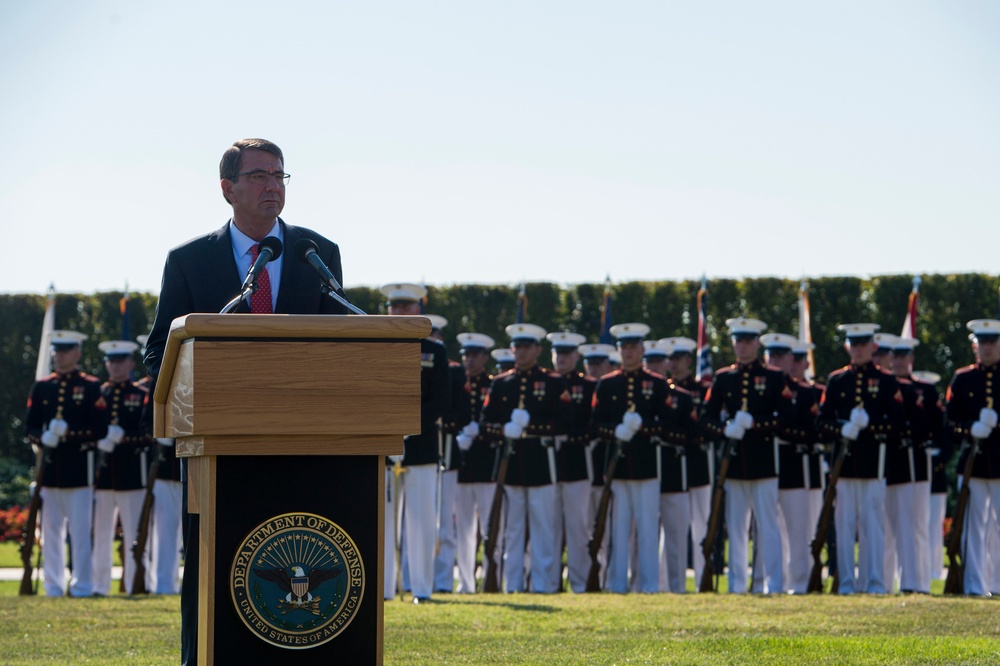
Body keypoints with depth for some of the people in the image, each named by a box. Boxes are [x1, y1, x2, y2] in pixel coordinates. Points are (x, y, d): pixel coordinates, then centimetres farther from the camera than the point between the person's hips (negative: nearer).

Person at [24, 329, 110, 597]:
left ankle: (82, 585, 0)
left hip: (79, 469, -4)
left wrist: (68, 433, -16)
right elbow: (30, 427, 11)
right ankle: (54, 587, 11)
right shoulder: (41, 387, 12)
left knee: (80, 530, -5)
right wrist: (44, 438, -10)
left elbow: (100, 430, -4)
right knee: (51, 530, 6)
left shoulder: (91, 387, 1)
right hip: (50, 469, 4)